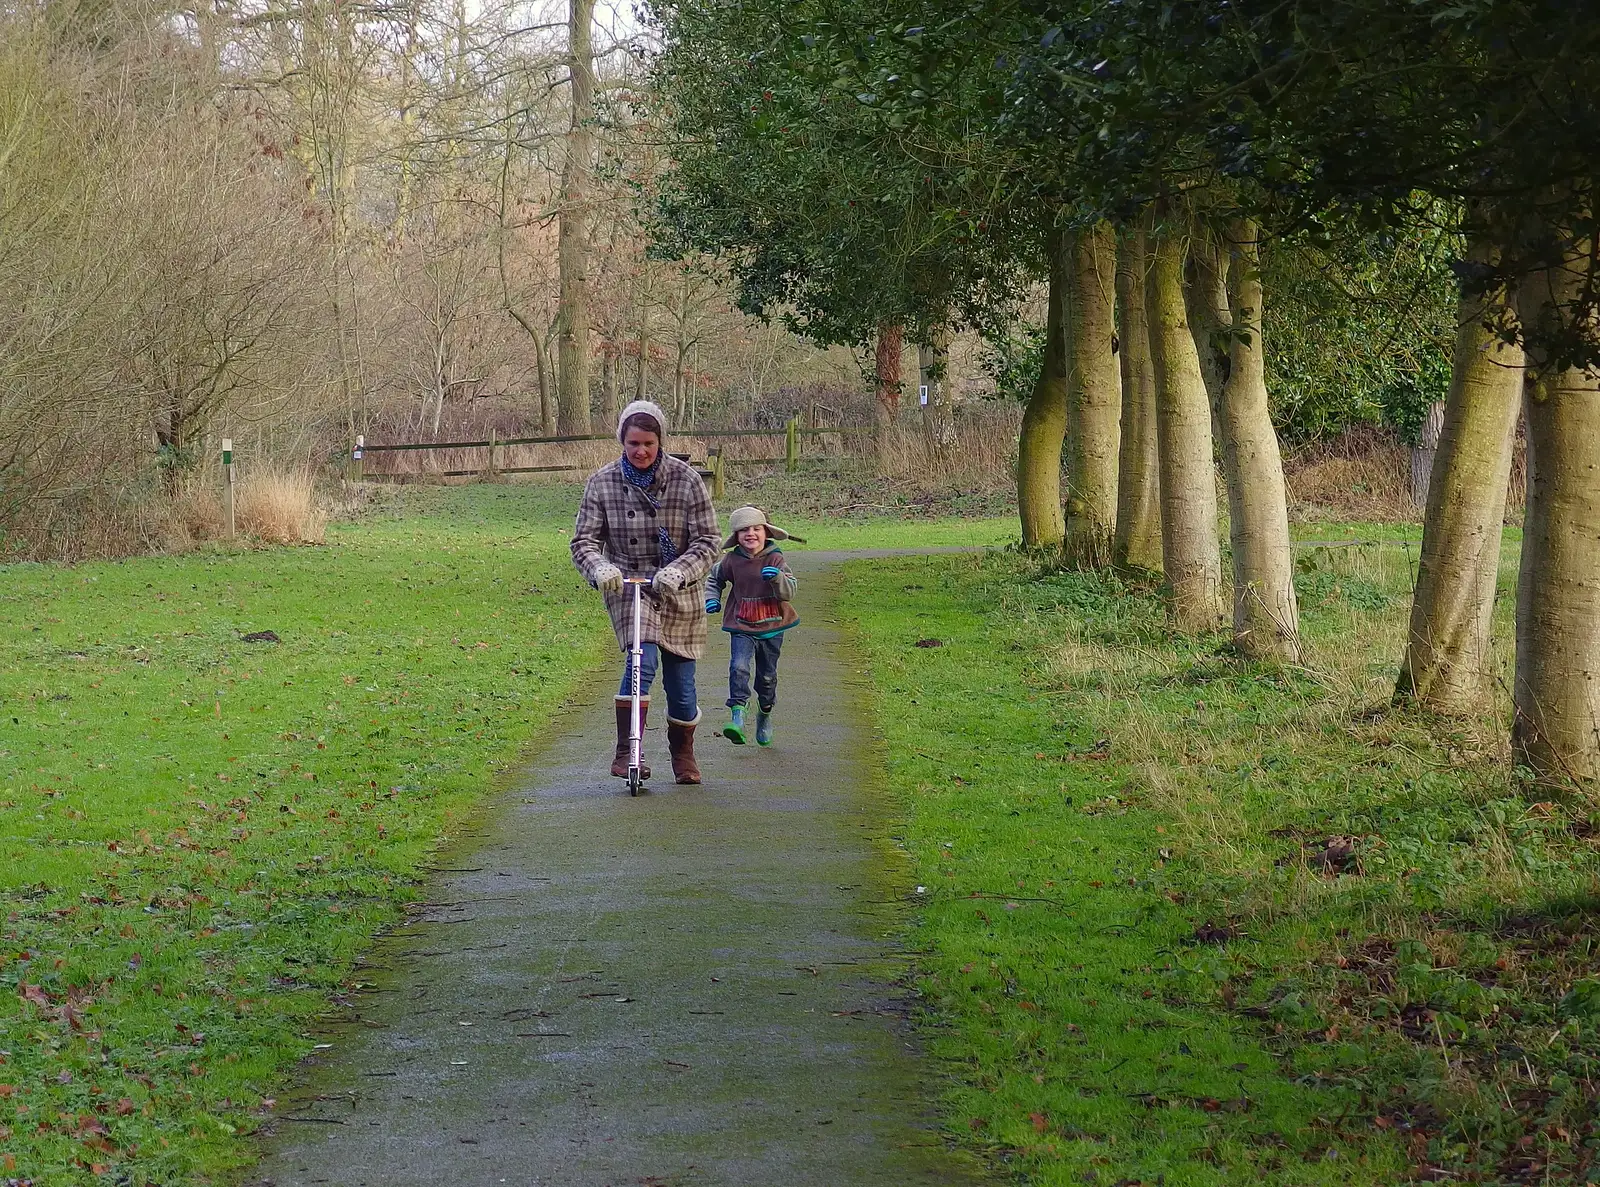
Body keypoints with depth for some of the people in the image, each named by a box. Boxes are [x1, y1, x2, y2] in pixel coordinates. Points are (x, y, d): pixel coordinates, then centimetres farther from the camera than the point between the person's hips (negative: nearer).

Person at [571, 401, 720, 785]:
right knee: (642, 659, -26)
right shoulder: (602, 483, -4)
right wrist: (599, 567, -28)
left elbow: (707, 543, -9)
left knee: (680, 680, 6)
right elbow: (584, 540, -5)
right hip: (627, 585, -1)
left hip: (679, 593, 1)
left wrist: (677, 571, -28)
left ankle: (683, 755, 31)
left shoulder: (686, 480, -8)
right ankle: (626, 751, -25)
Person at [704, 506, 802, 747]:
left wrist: (777, 577, -33)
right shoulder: (732, 560, -3)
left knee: (767, 676, 13)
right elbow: (715, 578, 18)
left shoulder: (775, 560, -7)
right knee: (739, 667, -22)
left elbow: (789, 593, -14)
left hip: (771, 629, 0)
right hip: (742, 628, 0)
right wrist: (711, 599, 2)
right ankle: (738, 715, -28)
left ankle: (765, 715, 36)